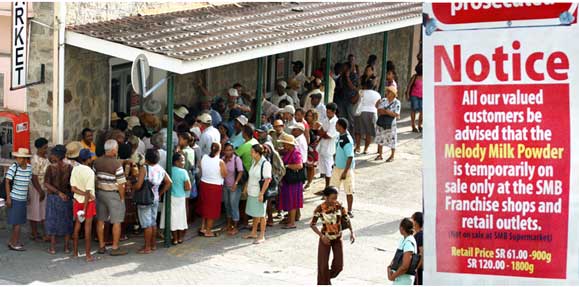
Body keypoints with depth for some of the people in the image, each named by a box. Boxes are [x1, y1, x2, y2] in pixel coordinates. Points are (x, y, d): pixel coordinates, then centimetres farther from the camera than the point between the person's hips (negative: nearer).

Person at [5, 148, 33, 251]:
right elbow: (7, 182, -10)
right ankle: (14, 244, 5)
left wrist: (28, 196, 15)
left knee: (17, 222, 14)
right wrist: (8, 197, -13)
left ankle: (12, 242, 26)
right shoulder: (13, 167, -13)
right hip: (14, 199, -6)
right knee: (17, 222, -4)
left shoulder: (29, 168, 2)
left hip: (23, 199, 6)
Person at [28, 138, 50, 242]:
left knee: (43, 212, 13)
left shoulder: (45, 158, 6)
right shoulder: (36, 160, -21)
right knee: (35, 212, 3)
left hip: (45, 188, 9)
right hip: (37, 189, -9)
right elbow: (34, 178, -21)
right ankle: (34, 234, 13)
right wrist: (40, 191, -20)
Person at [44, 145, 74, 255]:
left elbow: (46, 184, -17)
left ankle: (52, 247, 11)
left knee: (52, 220, 10)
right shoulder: (69, 167, -9)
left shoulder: (50, 168, -13)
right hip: (67, 197, 2)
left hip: (53, 197, -2)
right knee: (67, 221, 13)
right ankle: (66, 247, 17)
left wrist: (59, 193, -16)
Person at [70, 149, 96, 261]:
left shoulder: (75, 169, -4)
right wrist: (84, 209, -20)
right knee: (88, 227, 0)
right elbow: (88, 192, -21)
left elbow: (73, 188, -9)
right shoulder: (90, 172, -19)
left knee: (77, 225, 15)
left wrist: (87, 194, -12)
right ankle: (88, 254, 3)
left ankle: (75, 252, 22)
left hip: (77, 200, 5)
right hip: (88, 202, -5)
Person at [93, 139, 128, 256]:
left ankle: (101, 246, 20)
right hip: (113, 194, -6)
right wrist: (122, 198, -5)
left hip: (100, 192, 6)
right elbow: (121, 184, -17)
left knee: (100, 220, 13)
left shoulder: (97, 162, 1)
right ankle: (115, 248, 3)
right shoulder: (117, 164, -17)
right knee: (116, 222, 2)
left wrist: (97, 192, 16)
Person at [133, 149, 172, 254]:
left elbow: (138, 185, -24)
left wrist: (132, 187, -4)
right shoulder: (160, 169, 1)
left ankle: (147, 247, 5)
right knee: (153, 222, 17)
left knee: (147, 224, -1)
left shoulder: (144, 168, -19)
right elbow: (169, 182, 5)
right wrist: (160, 193, 11)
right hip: (155, 199, 7)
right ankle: (153, 244, 26)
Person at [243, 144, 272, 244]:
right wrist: (246, 187, 14)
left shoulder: (265, 164, -17)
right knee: (254, 214, 19)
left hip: (259, 194, -8)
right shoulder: (254, 162, 8)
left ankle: (262, 236, 11)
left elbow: (267, 180, -20)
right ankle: (253, 233, 32)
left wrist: (261, 193, -22)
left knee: (261, 215, 2)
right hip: (252, 193, 8)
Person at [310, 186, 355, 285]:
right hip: (325, 239, -3)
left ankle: (329, 276, 37)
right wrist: (322, 236, -24)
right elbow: (312, 224, -14)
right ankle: (323, 282, 20)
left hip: (338, 238, 3)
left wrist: (352, 232, -13)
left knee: (339, 265, 6)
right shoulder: (319, 209, -20)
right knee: (323, 265, -1)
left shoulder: (339, 206, -11)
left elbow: (346, 219, -1)